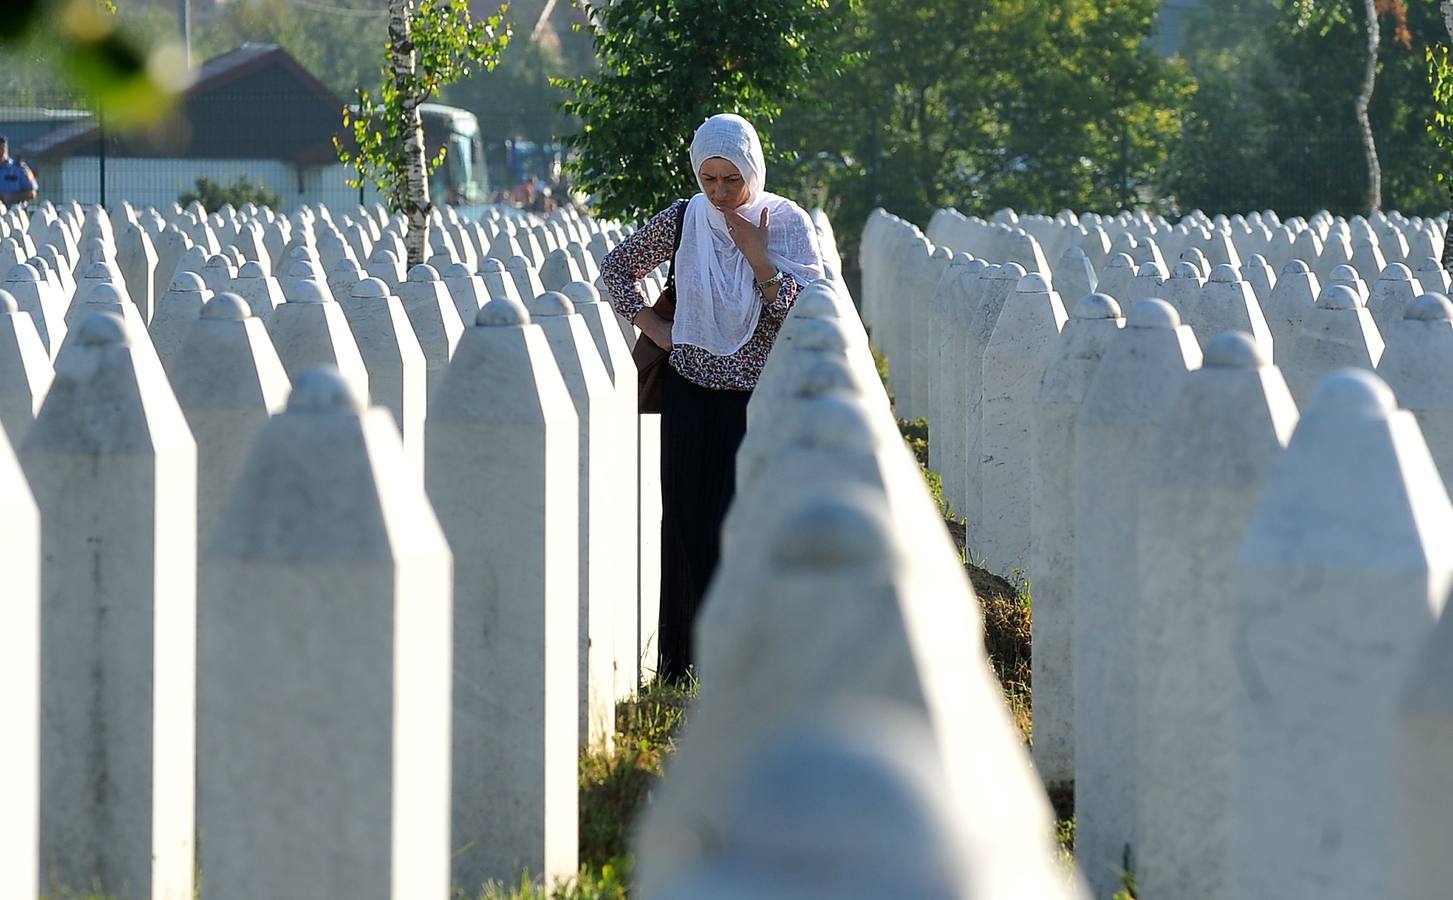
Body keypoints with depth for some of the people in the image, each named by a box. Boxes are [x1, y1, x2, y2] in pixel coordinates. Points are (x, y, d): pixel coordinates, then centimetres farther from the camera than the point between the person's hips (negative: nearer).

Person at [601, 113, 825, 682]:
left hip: (757, 400, -2)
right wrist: (651, 326, 3)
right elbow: (617, 266, 13)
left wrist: (756, 253, -19)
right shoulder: (683, 220, 0)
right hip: (691, 395, 2)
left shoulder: (786, 223, -5)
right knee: (685, 524, 3)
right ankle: (681, 660, 11)